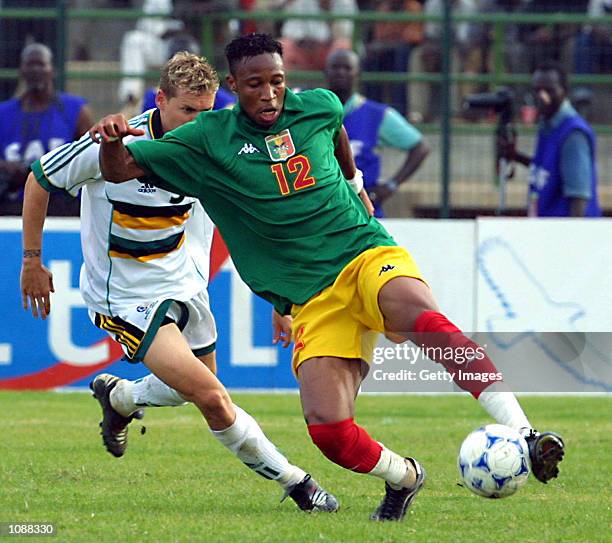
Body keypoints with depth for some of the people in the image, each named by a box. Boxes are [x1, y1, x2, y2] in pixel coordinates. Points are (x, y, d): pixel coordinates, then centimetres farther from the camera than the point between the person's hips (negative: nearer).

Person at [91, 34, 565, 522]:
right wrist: (113, 141, -23)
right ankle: (403, 477, 13)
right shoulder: (208, 139, 1)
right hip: (311, 296, 0)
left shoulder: (319, 107, 7)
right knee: (327, 427, -21)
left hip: (367, 254, 0)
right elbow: (120, 170, -1)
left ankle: (525, 436, -42)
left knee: (418, 312, -37)